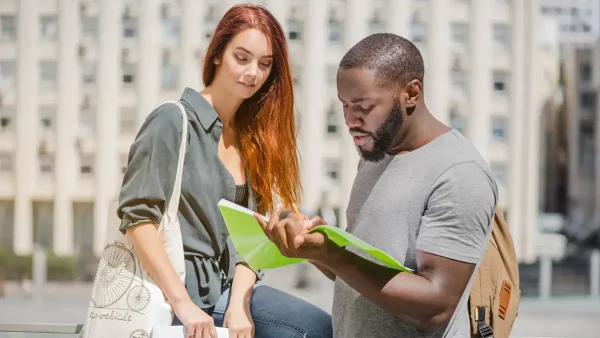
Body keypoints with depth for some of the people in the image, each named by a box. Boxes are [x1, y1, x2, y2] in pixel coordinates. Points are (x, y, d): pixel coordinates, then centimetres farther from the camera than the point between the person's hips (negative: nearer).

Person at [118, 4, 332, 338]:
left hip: (226, 291, 6)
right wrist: (183, 303, -21)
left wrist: (239, 303, -12)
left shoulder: (251, 136, 14)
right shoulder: (173, 121, -6)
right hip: (170, 295, -6)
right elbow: (137, 215, -15)